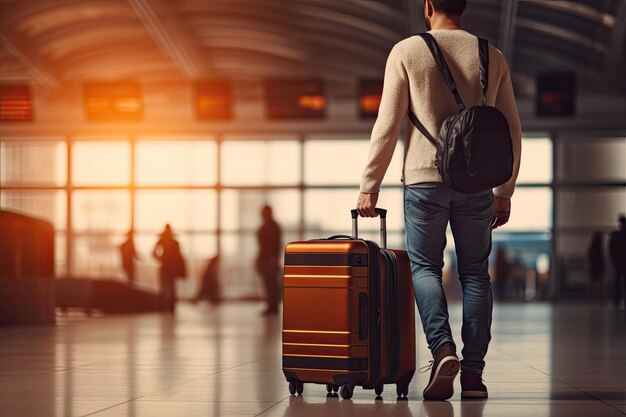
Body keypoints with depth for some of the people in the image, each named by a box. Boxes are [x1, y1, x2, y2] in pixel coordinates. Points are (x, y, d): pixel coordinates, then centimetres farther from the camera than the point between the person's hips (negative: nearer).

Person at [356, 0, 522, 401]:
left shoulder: (407, 52, 0)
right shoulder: (493, 57, 8)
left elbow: (387, 126, -3)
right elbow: (512, 130, 9)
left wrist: (370, 185, 3)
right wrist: (505, 192, 17)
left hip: (425, 179, -2)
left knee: (425, 267, 9)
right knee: (475, 273, 9)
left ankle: (443, 347, -13)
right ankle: (473, 372, 5)